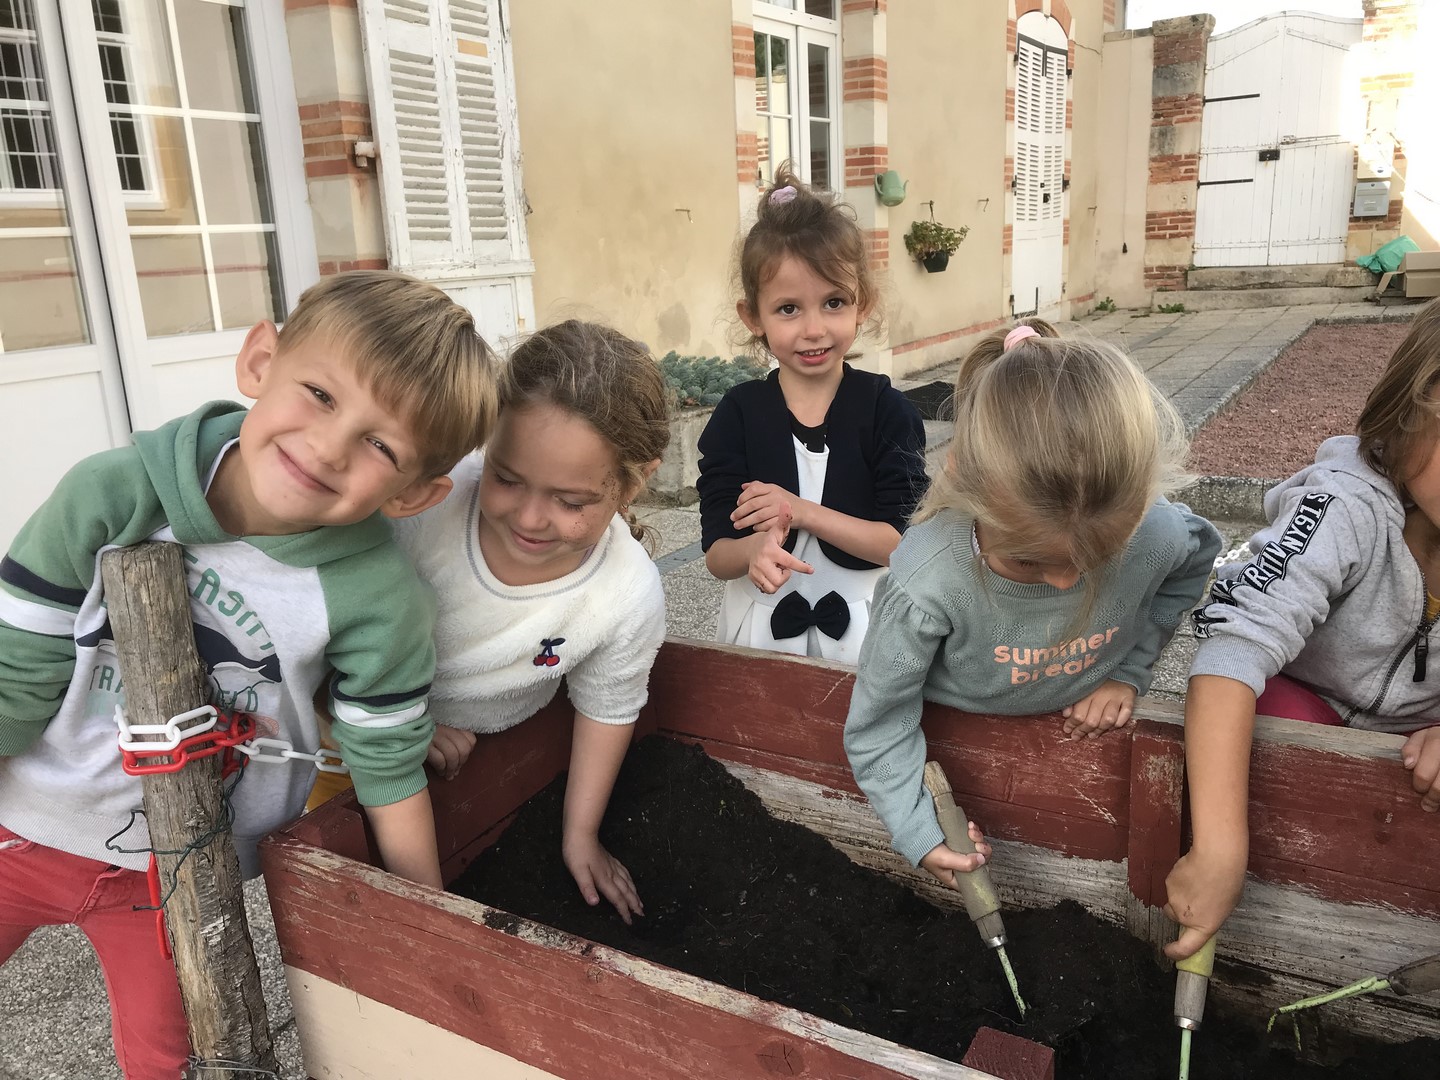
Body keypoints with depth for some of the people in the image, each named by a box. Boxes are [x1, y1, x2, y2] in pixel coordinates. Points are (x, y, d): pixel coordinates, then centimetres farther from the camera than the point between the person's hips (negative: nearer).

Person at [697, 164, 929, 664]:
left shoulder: (887, 409, -10)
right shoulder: (737, 415, -8)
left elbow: (903, 543, -14)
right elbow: (716, 556, -9)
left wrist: (802, 511, -24)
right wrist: (758, 548, -31)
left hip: (861, 627, 0)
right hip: (762, 629, 1)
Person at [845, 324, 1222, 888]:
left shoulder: (1154, 537, -31)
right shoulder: (929, 585, -42)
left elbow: (1198, 554, -3)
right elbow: (878, 723, -26)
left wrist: (1130, 669, -11)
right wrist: (919, 834, -29)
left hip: (1083, 735, 2)